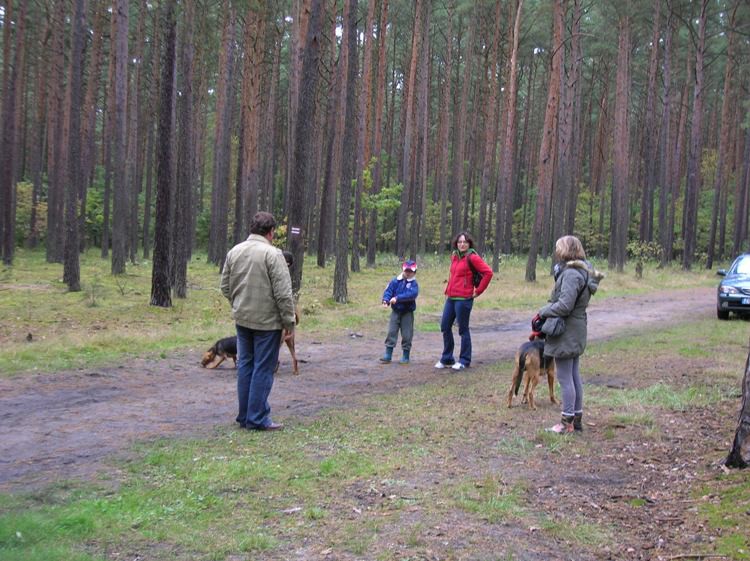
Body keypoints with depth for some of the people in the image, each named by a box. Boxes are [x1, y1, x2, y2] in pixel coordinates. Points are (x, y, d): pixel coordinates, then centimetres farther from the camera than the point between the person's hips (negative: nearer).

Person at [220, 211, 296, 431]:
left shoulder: (234, 251, 6)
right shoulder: (272, 254, -15)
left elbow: (225, 286, 13)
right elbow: (283, 293, -16)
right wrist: (289, 322, -10)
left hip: (242, 319, 7)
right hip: (267, 321, -7)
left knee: (245, 366, 14)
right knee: (263, 369, 0)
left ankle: (245, 416, 20)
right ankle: (257, 418, 3)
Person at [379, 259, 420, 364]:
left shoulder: (414, 284, -7)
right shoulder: (395, 281, 1)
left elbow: (412, 294, -25)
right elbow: (388, 290, -4)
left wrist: (397, 298, -33)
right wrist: (386, 300, -25)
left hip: (407, 313, -2)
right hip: (396, 311, 2)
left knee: (407, 335, 3)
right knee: (391, 332, 1)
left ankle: (405, 357, 15)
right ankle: (388, 355, 5)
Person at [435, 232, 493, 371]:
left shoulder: (472, 257, -9)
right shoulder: (454, 256, 14)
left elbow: (488, 272, -15)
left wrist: (478, 290, -11)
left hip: (463, 299, -8)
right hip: (451, 297, 8)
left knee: (463, 329, 0)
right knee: (445, 326, 10)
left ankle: (464, 361, 12)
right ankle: (446, 359, 23)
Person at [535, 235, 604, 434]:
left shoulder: (571, 274, -20)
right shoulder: (581, 271, 11)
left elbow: (565, 305, -25)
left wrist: (542, 312, -11)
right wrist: (545, 313, 5)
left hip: (566, 333, -10)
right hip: (576, 330, 10)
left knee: (565, 378, -2)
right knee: (574, 376, 16)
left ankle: (567, 422, 5)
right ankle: (577, 419, 24)